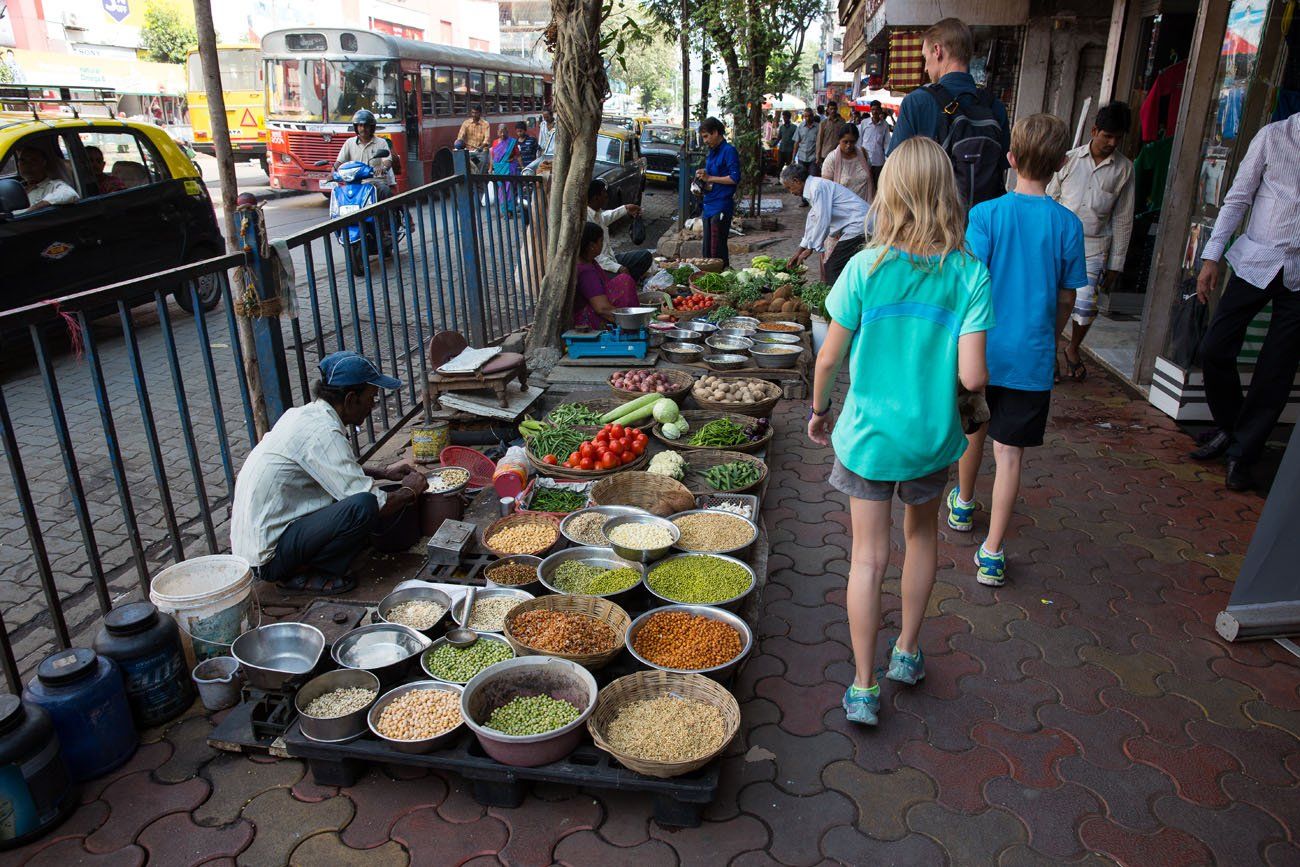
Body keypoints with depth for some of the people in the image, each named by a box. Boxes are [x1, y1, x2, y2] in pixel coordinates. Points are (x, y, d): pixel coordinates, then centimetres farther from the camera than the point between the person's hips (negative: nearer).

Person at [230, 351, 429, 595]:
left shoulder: (303, 413, 7)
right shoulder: (322, 432, -22)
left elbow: (339, 471, 27)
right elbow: (379, 507, -23)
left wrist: (384, 473, 19)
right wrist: (409, 491, -2)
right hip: (268, 556, -10)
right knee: (365, 505, -26)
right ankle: (300, 573, -6)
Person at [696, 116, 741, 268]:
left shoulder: (729, 151, -10)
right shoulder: (712, 152, 17)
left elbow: (735, 178, -18)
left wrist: (709, 178, -15)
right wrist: (702, 178, 5)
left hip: (721, 207, -9)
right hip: (709, 205, 9)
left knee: (717, 250, -7)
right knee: (707, 249, 13)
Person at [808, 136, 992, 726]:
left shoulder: (866, 267, -13)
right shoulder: (969, 274, -11)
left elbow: (830, 356, -8)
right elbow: (972, 375, -16)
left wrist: (818, 410, 9)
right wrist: (978, 384, 8)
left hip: (867, 432, -1)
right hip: (933, 434, 2)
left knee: (869, 555, 8)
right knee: (922, 534, 25)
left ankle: (864, 689, 15)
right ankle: (907, 652, 40)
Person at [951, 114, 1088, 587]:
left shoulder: (986, 214, -10)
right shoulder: (1068, 224, -4)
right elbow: (1065, 300, 3)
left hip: (983, 350, 0)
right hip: (1032, 357, 0)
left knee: (974, 430, 22)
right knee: (1009, 452, 3)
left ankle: (963, 505, 45)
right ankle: (991, 553, 4)